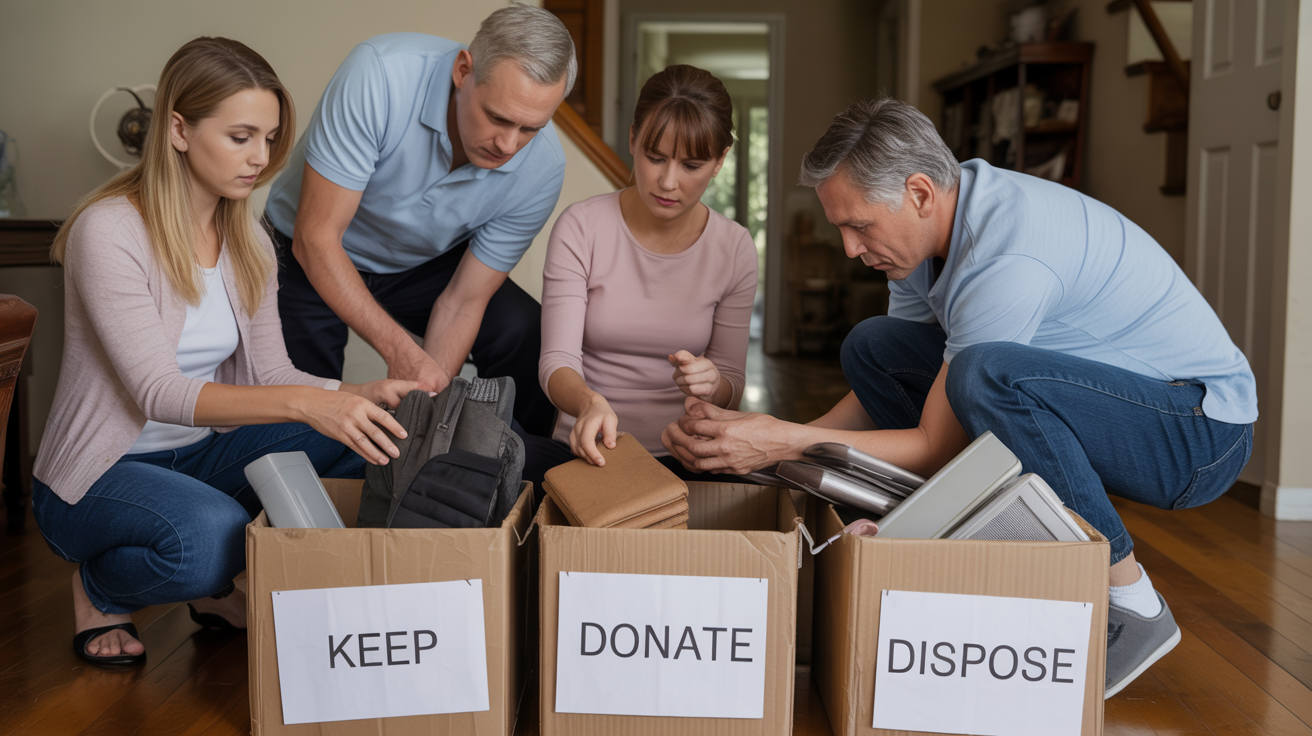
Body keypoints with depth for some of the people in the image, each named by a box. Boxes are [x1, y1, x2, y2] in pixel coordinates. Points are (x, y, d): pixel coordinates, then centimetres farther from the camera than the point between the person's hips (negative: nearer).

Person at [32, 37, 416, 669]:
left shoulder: (248, 243, 4)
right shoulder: (108, 231, -19)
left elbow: (270, 375, 1)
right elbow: (158, 392, -27)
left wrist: (365, 397, -19)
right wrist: (303, 403, -41)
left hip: (200, 456, 7)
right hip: (98, 475, -6)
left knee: (367, 442, -15)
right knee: (210, 532, -38)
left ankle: (221, 588, 4)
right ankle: (99, 591, -2)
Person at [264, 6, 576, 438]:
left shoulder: (542, 168, -23)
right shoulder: (378, 74, -35)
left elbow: (463, 300, -14)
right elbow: (315, 238, -30)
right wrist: (400, 351, -38)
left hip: (424, 265, 3)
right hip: (313, 258, -2)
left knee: (527, 337, -20)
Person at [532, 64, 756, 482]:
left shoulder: (735, 248, 3)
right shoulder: (580, 227, -3)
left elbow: (732, 385, 8)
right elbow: (557, 361, -9)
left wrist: (711, 385, -18)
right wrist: (588, 402, -33)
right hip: (589, 450, -1)